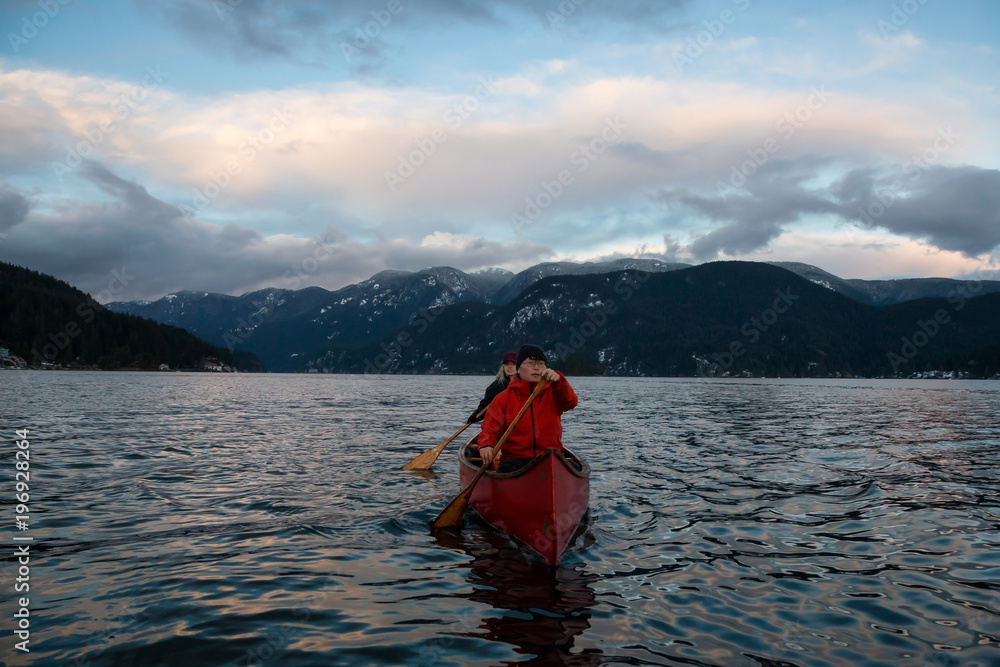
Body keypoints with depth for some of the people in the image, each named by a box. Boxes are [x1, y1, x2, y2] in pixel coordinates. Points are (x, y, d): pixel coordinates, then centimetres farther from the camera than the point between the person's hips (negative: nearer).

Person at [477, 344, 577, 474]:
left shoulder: (552, 393, 12)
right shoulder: (504, 398, 9)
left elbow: (570, 402, -11)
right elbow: (490, 428, 2)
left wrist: (557, 380, -33)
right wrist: (486, 445, -23)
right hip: (515, 459, -1)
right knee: (506, 472, -35)